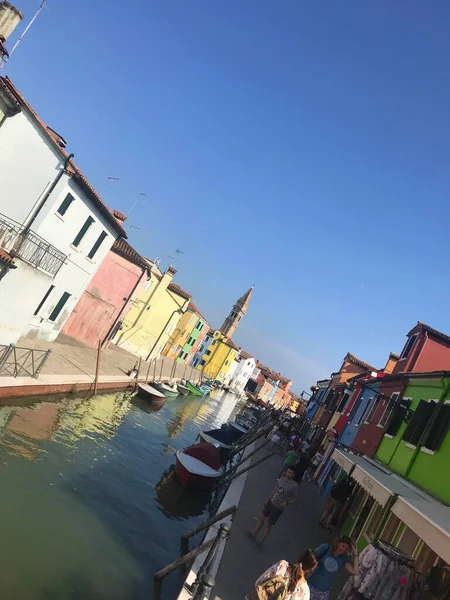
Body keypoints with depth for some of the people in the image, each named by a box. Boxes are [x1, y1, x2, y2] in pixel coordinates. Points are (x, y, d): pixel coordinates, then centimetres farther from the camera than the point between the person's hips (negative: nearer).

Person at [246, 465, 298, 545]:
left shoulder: (294, 486, -20)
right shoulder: (282, 479, -5)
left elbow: (294, 499, -9)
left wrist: (287, 503, -27)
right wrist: (267, 499, 14)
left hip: (278, 508, -5)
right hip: (271, 502, 5)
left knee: (268, 524, 4)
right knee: (262, 517, 15)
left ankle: (261, 541, 23)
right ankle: (254, 535, 34)